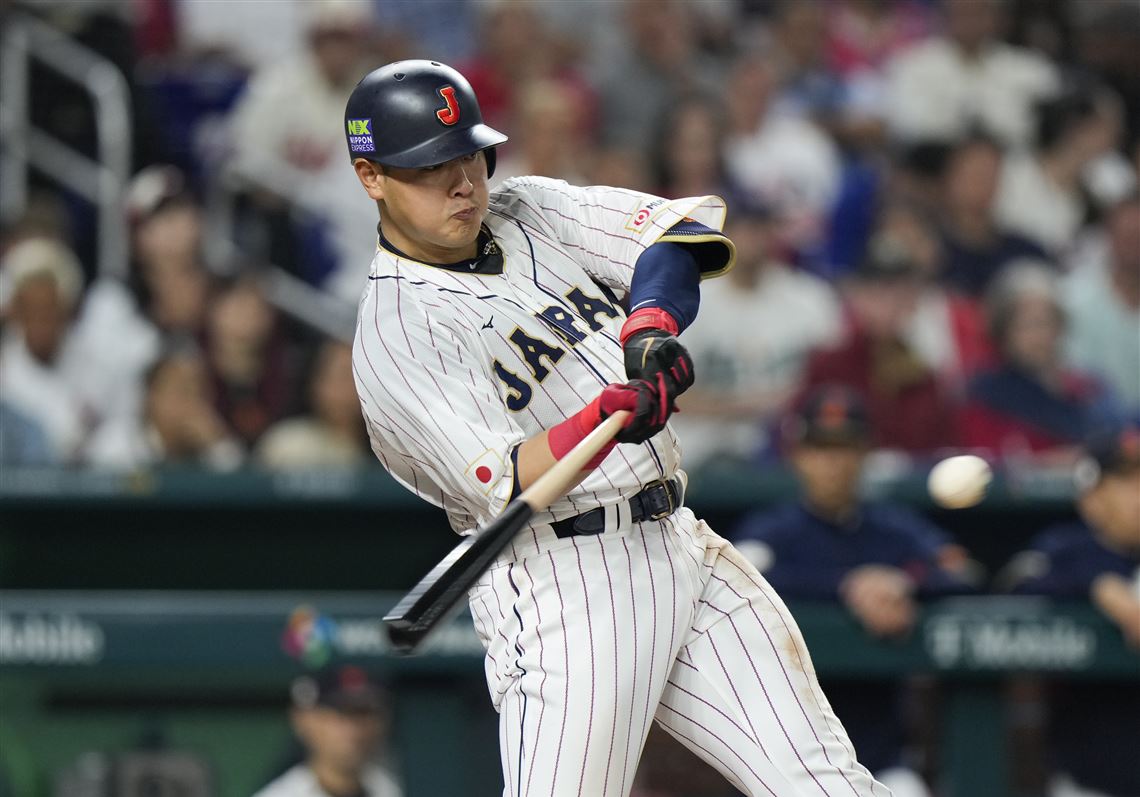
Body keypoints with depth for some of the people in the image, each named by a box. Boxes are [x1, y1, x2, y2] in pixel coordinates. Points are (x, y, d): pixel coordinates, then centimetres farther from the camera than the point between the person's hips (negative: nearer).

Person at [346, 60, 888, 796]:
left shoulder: (532, 211, 13)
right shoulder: (393, 335, -9)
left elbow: (684, 228, 1)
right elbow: (503, 484, -21)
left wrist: (651, 320, -20)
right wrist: (607, 420, -39)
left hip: (680, 542, 7)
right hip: (564, 585, -7)